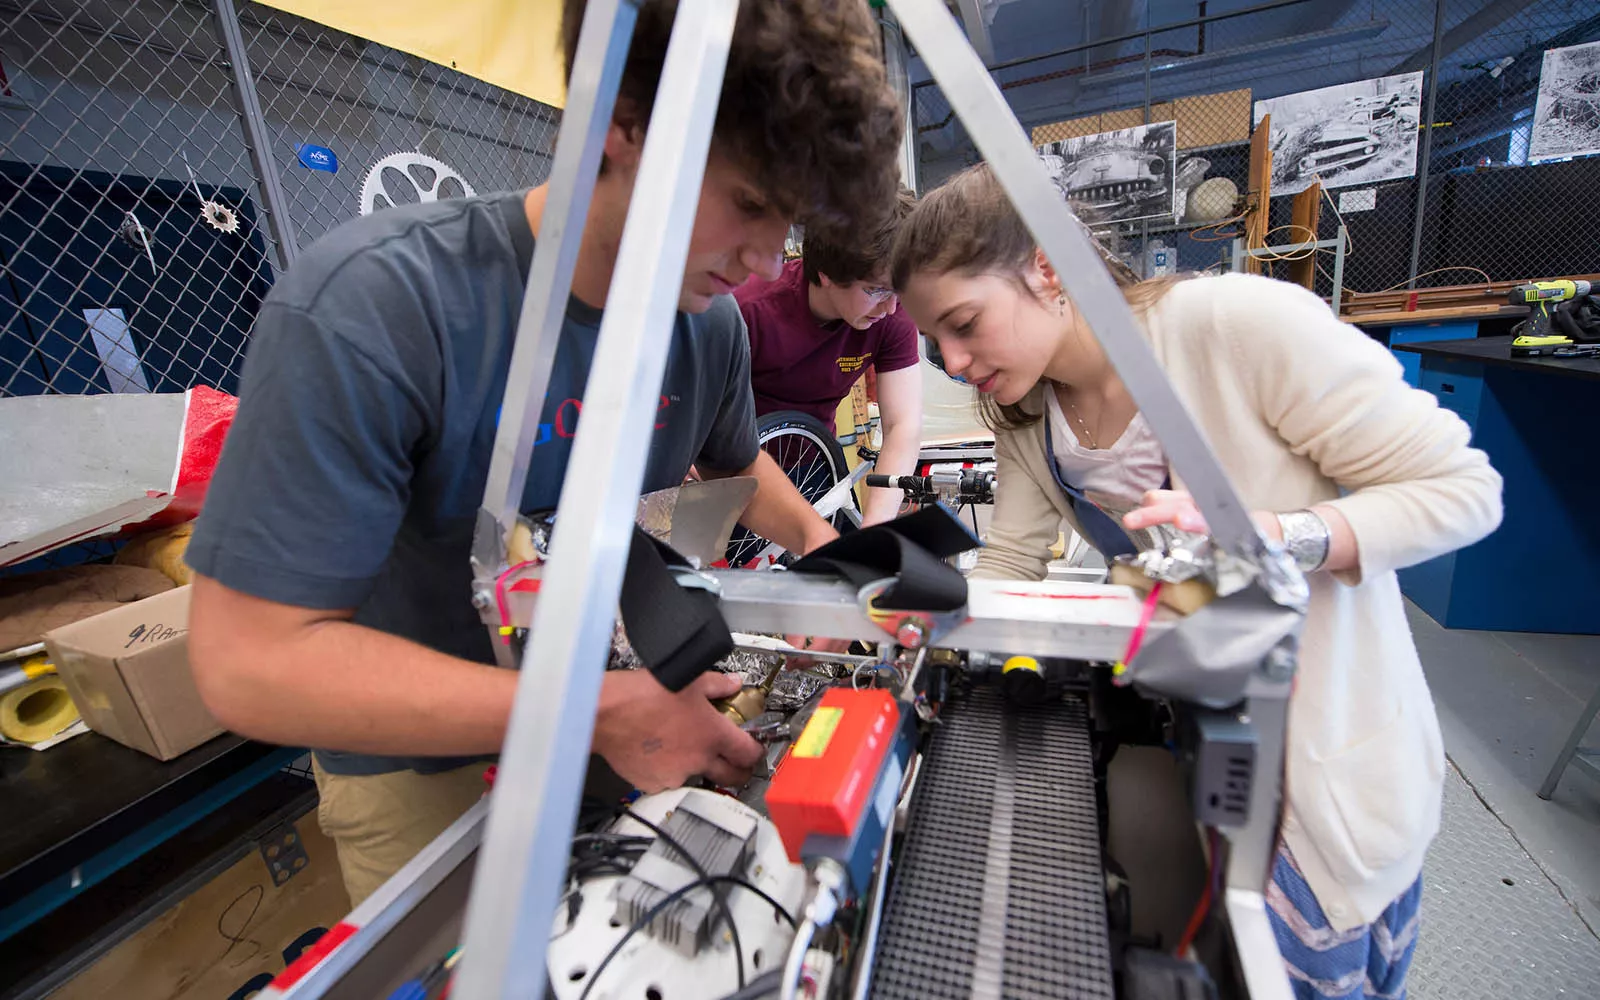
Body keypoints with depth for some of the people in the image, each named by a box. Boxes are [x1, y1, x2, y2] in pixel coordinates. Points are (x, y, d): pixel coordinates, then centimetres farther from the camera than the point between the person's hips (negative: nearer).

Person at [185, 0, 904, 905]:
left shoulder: (710, 318, -14)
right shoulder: (370, 306, -31)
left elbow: (736, 462, 6)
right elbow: (251, 660, -29)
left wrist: (816, 536, -12)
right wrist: (600, 711, -33)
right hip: (421, 762, -3)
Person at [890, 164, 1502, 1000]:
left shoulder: (1242, 323, -25)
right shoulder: (1025, 413, -6)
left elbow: (1462, 490, -17)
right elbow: (1008, 568, -5)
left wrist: (1268, 532, -34)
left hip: (1328, 760, -4)